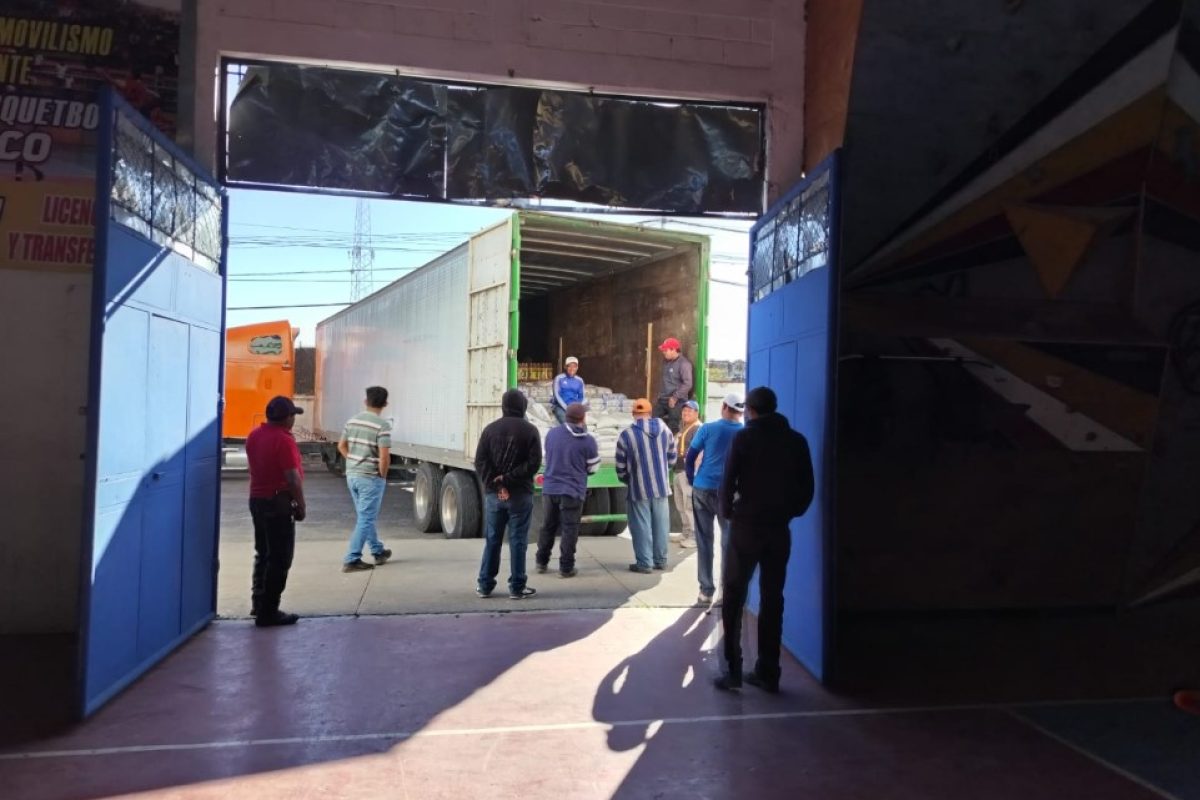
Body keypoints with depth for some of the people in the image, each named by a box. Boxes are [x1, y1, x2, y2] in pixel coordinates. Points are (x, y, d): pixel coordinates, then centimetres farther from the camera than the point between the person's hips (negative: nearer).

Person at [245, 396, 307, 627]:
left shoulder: (254, 435, 7)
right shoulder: (284, 440, -19)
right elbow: (293, 478, -19)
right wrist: (301, 506, -11)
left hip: (257, 499, 9)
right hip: (278, 503, -9)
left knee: (263, 554, 20)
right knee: (279, 559, -1)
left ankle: (258, 603, 27)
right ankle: (268, 612, 3)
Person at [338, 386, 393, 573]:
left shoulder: (353, 420, 6)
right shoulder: (382, 425, -16)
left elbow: (342, 446, 13)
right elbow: (384, 456, -21)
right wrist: (383, 475, -7)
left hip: (352, 475, 8)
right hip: (370, 477, -8)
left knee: (366, 516, 19)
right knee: (366, 519, 0)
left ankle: (378, 552, 33)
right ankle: (351, 560, 0)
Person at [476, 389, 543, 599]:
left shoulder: (490, 429, 4)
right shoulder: (529, 430, -4)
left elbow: (480, 462, -2)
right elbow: (533, 463, -12)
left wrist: (496, 484, -7)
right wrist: (508, 479, -10)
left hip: (493, 494, 3)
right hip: (520, 495, -3)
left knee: (492, 540, 11)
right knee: (518, 541, 3)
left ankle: (485, 585, 15)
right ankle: (517, 587, 6)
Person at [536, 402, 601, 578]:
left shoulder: (552, 434, 1)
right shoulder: (588, 441, -9)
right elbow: (593, 467, 0)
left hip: (550, 489, 4)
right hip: (573, 491, -4)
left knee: (548, 526, 17)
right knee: (569, 529, 4)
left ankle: (542, 561, 26)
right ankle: (566, 567, 6)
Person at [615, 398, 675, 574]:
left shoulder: (626, 435, -11)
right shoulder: (664, 429, 4)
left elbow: (621, 467, -5)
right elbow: (671, 456, 12)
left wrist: (627, 481, 13)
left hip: (639, 488, -4)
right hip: (661, 486, 4)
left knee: (641, 526, 4)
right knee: (661, 524, 13)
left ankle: (644, 563, 7)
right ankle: (660, 560, 22)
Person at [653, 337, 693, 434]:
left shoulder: (684, 364, -14)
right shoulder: (666, 362, 14)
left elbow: (688, 384, -21)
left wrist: (675, 397, -19)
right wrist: (660, 395, 15)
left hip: (677, 402, -8)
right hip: (663, 400, 8)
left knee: (672, 428, -7)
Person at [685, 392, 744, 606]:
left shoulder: (708, 428, 0)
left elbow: (689, 458, 1)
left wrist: (693, 481, 12)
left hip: (703, 490, 0)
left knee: (704, 541, 6)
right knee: (729, 541, 10)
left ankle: (706, 590, 8)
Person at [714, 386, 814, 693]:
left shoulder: (744, 438, -5)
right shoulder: (797, 441, 5)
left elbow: (728, 482, -10)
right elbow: (806, 487, 4)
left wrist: (727, 512, 6)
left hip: (746, 526, -3)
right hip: (779, 529, 3)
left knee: (734, 597, 6)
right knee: (772, 599, 10)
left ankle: (733, 670, 3)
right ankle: (768, 672, 13)